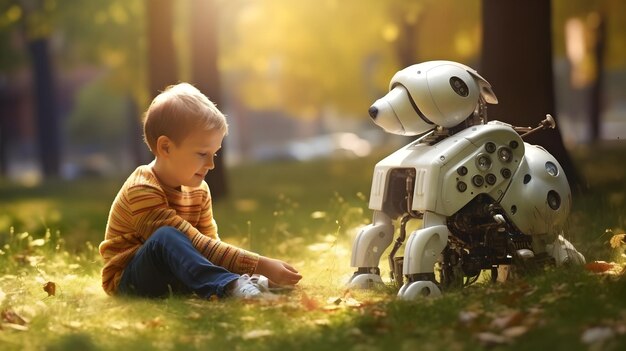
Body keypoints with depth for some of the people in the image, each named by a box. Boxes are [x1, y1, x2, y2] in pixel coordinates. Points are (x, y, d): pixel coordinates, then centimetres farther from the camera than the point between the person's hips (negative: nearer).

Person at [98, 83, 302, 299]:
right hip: (127, 280, -9)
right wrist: (259, 265, -33)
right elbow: (195, 245, -29)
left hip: (171, 275, 9)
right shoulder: (143, 191, -24)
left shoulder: (198, 190, 5)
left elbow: (210, 242, 1)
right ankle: (229, 285, -48)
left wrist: (259, 266, -18)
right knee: (167, 237, -33)